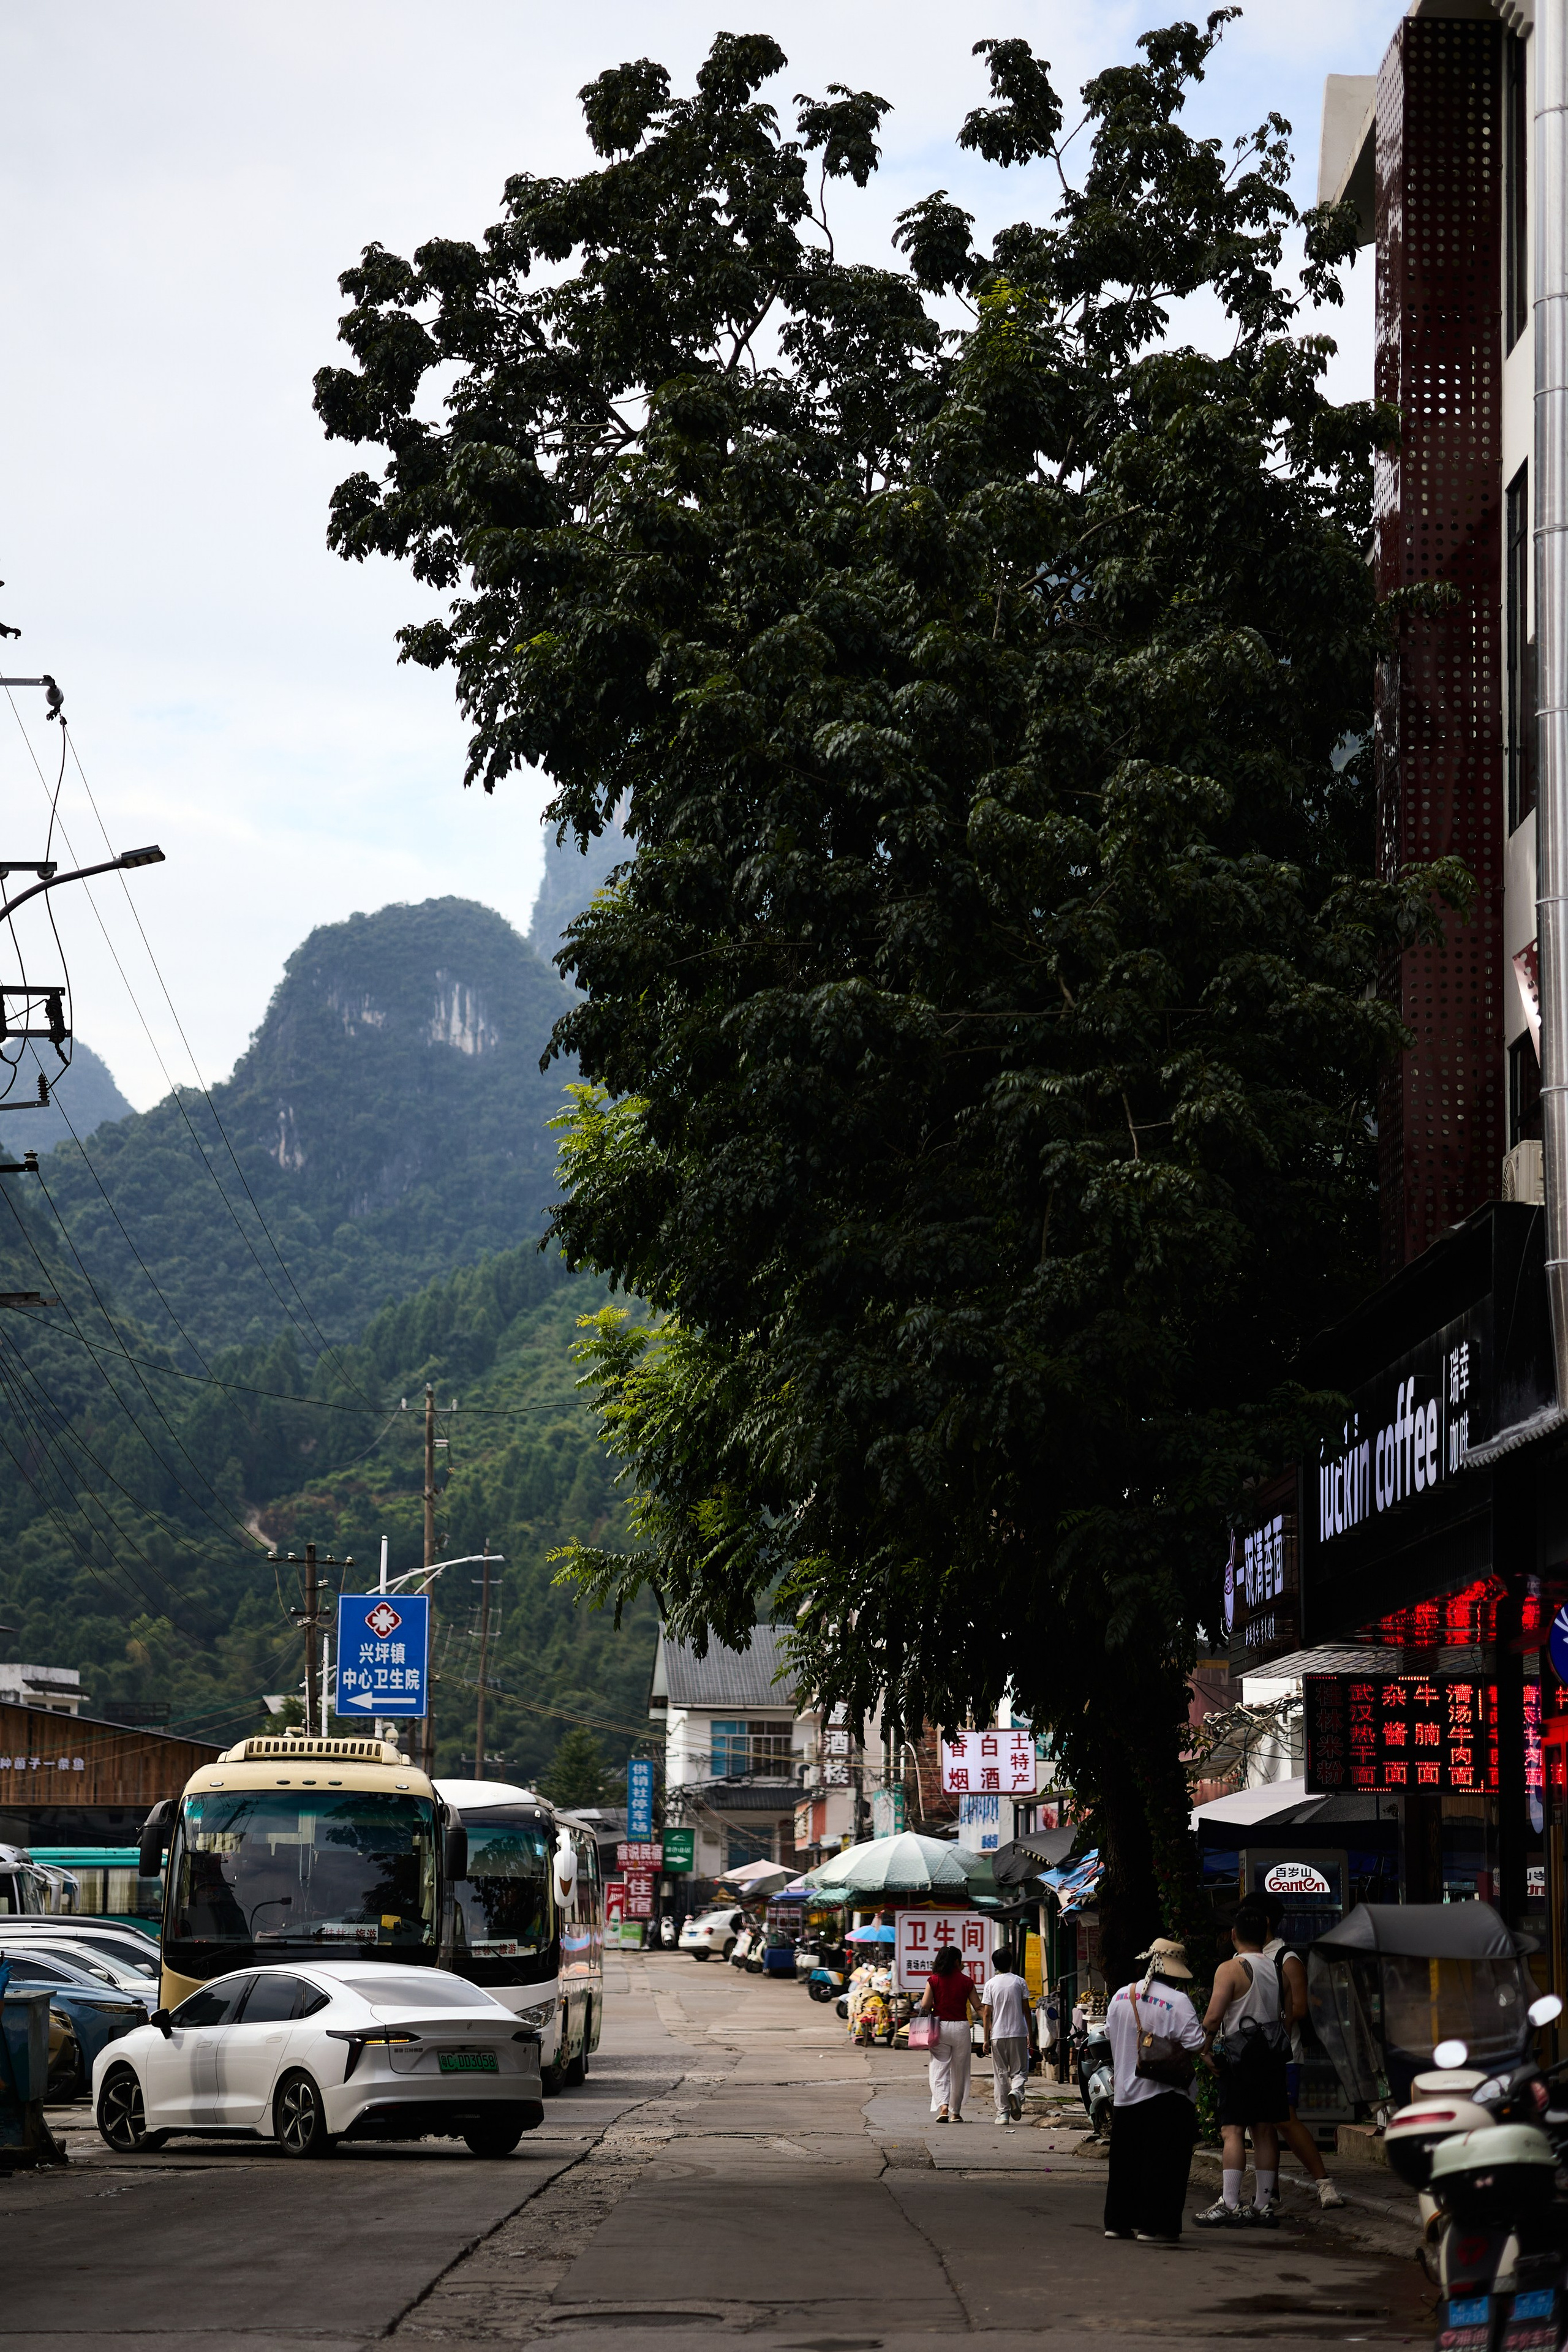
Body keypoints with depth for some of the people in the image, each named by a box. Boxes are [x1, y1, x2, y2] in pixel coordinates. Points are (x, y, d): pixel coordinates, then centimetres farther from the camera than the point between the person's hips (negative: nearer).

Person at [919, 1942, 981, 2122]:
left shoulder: (934, 1980, -2)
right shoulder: (966, 1982, 0)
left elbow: (925, 2006, -8)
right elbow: (978, 2007, 1)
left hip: (940, 2027, 0)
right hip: (961, 2026, 0)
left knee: (940, 2070, 1)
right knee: (959, 2072, 11)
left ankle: (943, 2107, -19)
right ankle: (956, 2112, 16)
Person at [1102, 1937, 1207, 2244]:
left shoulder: (1120, 1997, 4)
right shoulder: (1178, 2002, -14)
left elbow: (1111, 2034, 15)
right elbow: (1194, 2046, -18)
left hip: (1125, 2092, 6)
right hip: (1167, 2097, -6)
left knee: (1126, 2159, 15)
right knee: (1163, 2162, -2)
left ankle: (1119, 2221, 20)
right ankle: (1155, 2225, -4)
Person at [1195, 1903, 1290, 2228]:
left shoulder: (1231, 1970, -9)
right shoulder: (1278, 1970, 10)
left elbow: (1213, 2019, -15)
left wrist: (1204, 2051, -1)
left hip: (1240, 2058, -6)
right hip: (1272, 2056, 6)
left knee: (1232, 2131, -8)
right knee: (1265, 2131, 9)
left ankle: (1229, 2205, -14)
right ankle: (1265, 2204, 11)